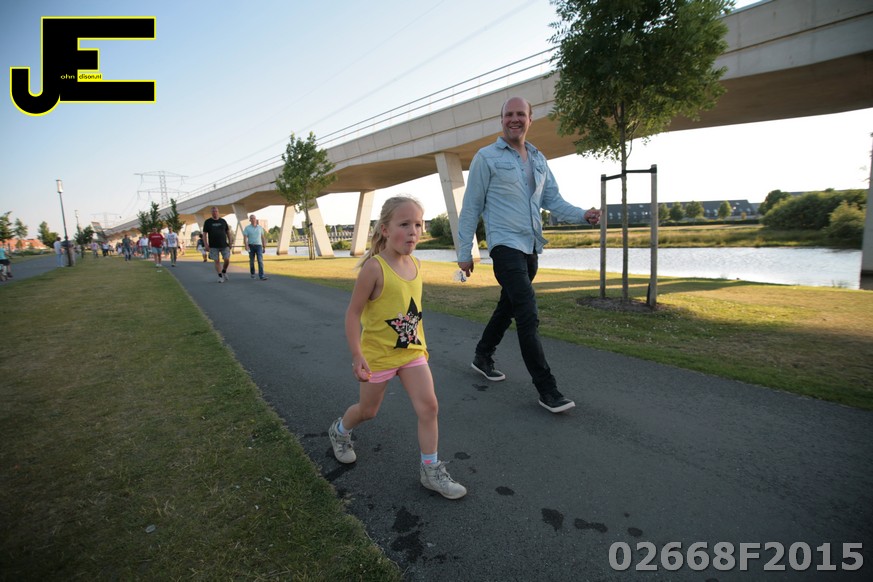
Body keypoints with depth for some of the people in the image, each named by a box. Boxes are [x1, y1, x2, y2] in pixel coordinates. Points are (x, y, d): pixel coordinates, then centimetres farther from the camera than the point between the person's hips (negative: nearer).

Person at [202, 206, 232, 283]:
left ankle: (224, 272, 20)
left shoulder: (223, 221, 8)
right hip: (213, 246, -1)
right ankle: (220, 276, 7)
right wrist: (206, 245, -8)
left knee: (227, 260, -5)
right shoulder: (207, 222, 2)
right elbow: (204, 234, 1)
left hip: (224, 245, 1)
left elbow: (228, 232, 13)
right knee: (217, 261, -1)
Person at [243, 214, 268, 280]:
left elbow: (263, 237, 12)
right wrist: (246, 245, -22)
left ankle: (261, 275, -17)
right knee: (252, 261, 10)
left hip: (259, 246, 1)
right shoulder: (247, 228, 0)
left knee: (260, 260, -12)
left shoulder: (260, 227, 7)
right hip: (251, 246, 0)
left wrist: (264, 246, 11)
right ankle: (252, 273, 29)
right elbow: (245, 238, -7)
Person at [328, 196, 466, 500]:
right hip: (378, 354, -5)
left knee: (429, 406, -4)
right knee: (367, 410, 15)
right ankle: (339, 431, 48)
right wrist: (357, 356, -22)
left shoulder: (415, 264, -1)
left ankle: (430, 470, 12)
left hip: (412, 351, 5)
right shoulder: (374, 267, -21)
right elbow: (353, 313, -18)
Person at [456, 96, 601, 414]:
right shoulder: (486, 157, -3)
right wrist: (464, 252, -5)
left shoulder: (539, 159, 15)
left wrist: (583, 215, -4)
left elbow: (552, 200, 14)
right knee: (528, 316, -13)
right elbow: (471, 207, -3)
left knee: (508, 307, 16)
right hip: (505, 245, -7)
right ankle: (547, 389, -6)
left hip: (531, 246, 7)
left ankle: (482, 357, 36)